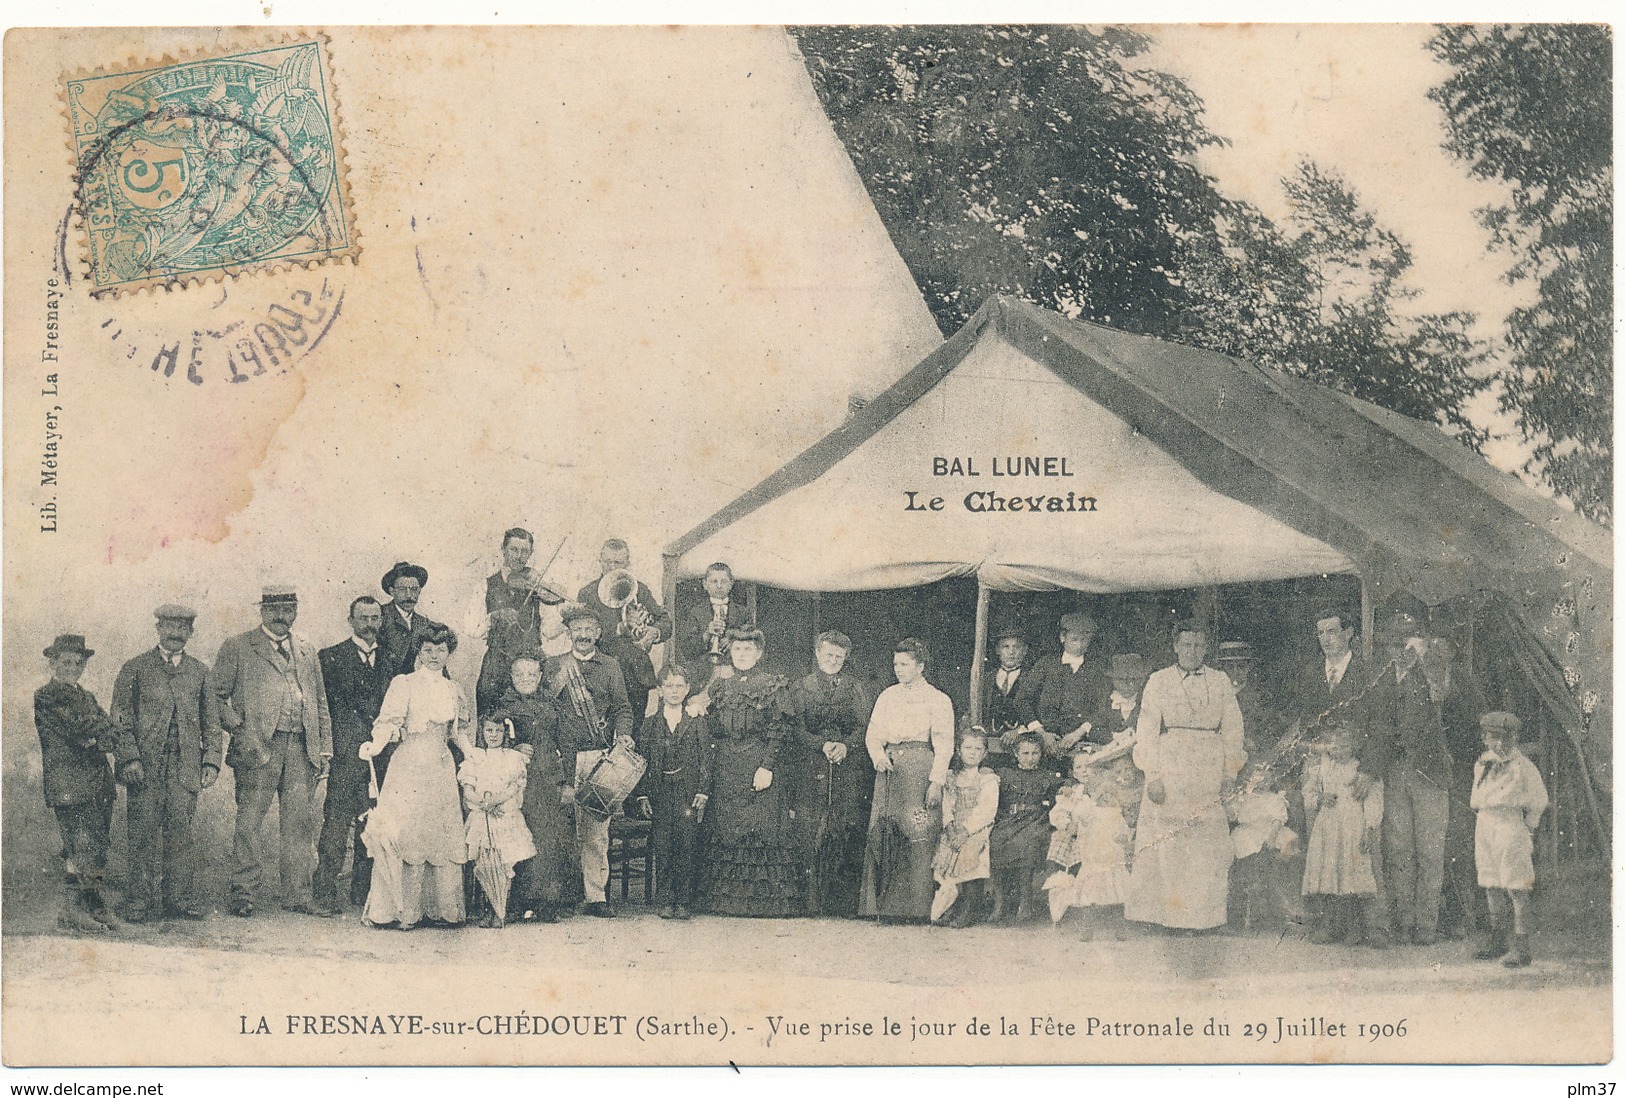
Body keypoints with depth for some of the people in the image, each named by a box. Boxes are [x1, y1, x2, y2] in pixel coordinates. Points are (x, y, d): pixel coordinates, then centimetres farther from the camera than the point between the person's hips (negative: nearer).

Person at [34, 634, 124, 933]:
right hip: (69, 784, -7)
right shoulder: (44, 698, -2)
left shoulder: (87, 696, 21)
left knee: (99, 849, 7)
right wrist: (102, 729, 2)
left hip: (100, 783, 7)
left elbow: (113, 736, 11)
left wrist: (95, 740, -9)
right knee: (81, 849, -10)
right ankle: (71, 912, -2)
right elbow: (79, 727, -14)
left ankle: (98, 907, 11)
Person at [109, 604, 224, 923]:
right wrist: (129, 757, -8)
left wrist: (211, 761, 7)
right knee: (144, 833, -2)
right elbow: (121, 716, 2)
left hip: (185, 764, 2)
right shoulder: (136, 669, 6)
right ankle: (140, 902, 4)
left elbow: (211, 720, 17)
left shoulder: (199, 672, 15)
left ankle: (180, 900, 6)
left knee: (181, 832, 0)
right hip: (146, 764, -2)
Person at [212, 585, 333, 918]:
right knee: (250, 822, -5)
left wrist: (324, 749, 14)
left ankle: (298, 893, 11)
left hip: (301, 748, 4)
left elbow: (321, 703, 20)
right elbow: (216, 694, 3)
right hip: (258, 746, -4)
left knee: (301, 822, 4)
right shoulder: (237, 647, 6)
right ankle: (243, 894, 2)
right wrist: (237, 729, -9)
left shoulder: (308, 651, 19)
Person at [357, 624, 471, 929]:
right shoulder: (403, 684, 0)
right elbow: (389, 721, -10)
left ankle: (439, 907, 8)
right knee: (404, 833, -9)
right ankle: (401, 909, -5)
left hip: (441, 771, 5)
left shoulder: (454, 691, 14)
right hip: (408, 767, -5)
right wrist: (375, 746, -28)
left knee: (442, 835, 3)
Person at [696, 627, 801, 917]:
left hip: (759, 769, -4)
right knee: (726, 834, 4)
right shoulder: (720, 687, 16)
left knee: (762, 832, -8)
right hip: (725, 774, 4)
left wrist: (767, 766, -14)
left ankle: (768, 904, -4)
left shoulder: (774, 686, 2)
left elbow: (782, 730, -6)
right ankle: (726, 904, 9)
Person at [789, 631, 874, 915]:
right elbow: (797, 729, 3)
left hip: (850, 773, 0)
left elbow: (865, 727, 4)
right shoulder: (800, 689, 13)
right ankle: (814, 908, -2)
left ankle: (846, 908, -1)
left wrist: (845, 745, -14)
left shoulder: (858, 689, 14)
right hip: (811, 773, 0)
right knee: (810, 836, -6)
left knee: (848, 836, -5)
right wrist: (822, 744, -13)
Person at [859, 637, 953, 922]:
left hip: (919, 769, -4)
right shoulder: (887, 696, 18)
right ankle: (885, 906, 2)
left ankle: (915, 908, -8)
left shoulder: (938, 700, 4)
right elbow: (872, 735, 14)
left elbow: (943, 746, -2)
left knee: (918, 840, -10)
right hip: (889, 770, 4)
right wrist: (879, 756, -8)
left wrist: (936, 782, -12)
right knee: (882, 836, -2)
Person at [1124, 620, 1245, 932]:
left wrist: (1230, 772, 1)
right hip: (1169, 772, -1)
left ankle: (1203, 914, 3)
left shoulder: (1220, 682, 10)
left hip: (1209, 775, 2)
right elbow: (1147, 732, 1)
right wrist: (1152, 775, -9)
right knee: (1168, 844, -4)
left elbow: (1232, 730, 10)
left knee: (1207, 845, -2)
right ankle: (1170, 912, 2)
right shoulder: (1158, 682, 5)